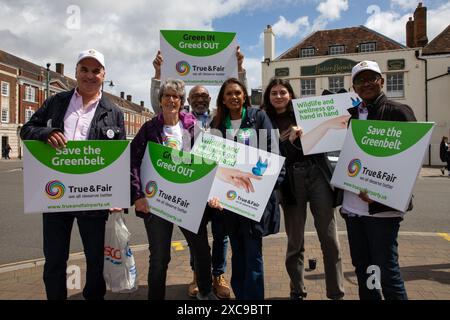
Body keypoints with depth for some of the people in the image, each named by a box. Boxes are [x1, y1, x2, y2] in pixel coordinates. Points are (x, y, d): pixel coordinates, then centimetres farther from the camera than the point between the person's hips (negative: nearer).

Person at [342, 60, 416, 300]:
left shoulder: (399, 112, -2)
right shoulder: (349, 114, 13)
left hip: (382, 206, -6)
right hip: (352, 206, 6)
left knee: (387, 269, 0)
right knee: (361, 267, 16)